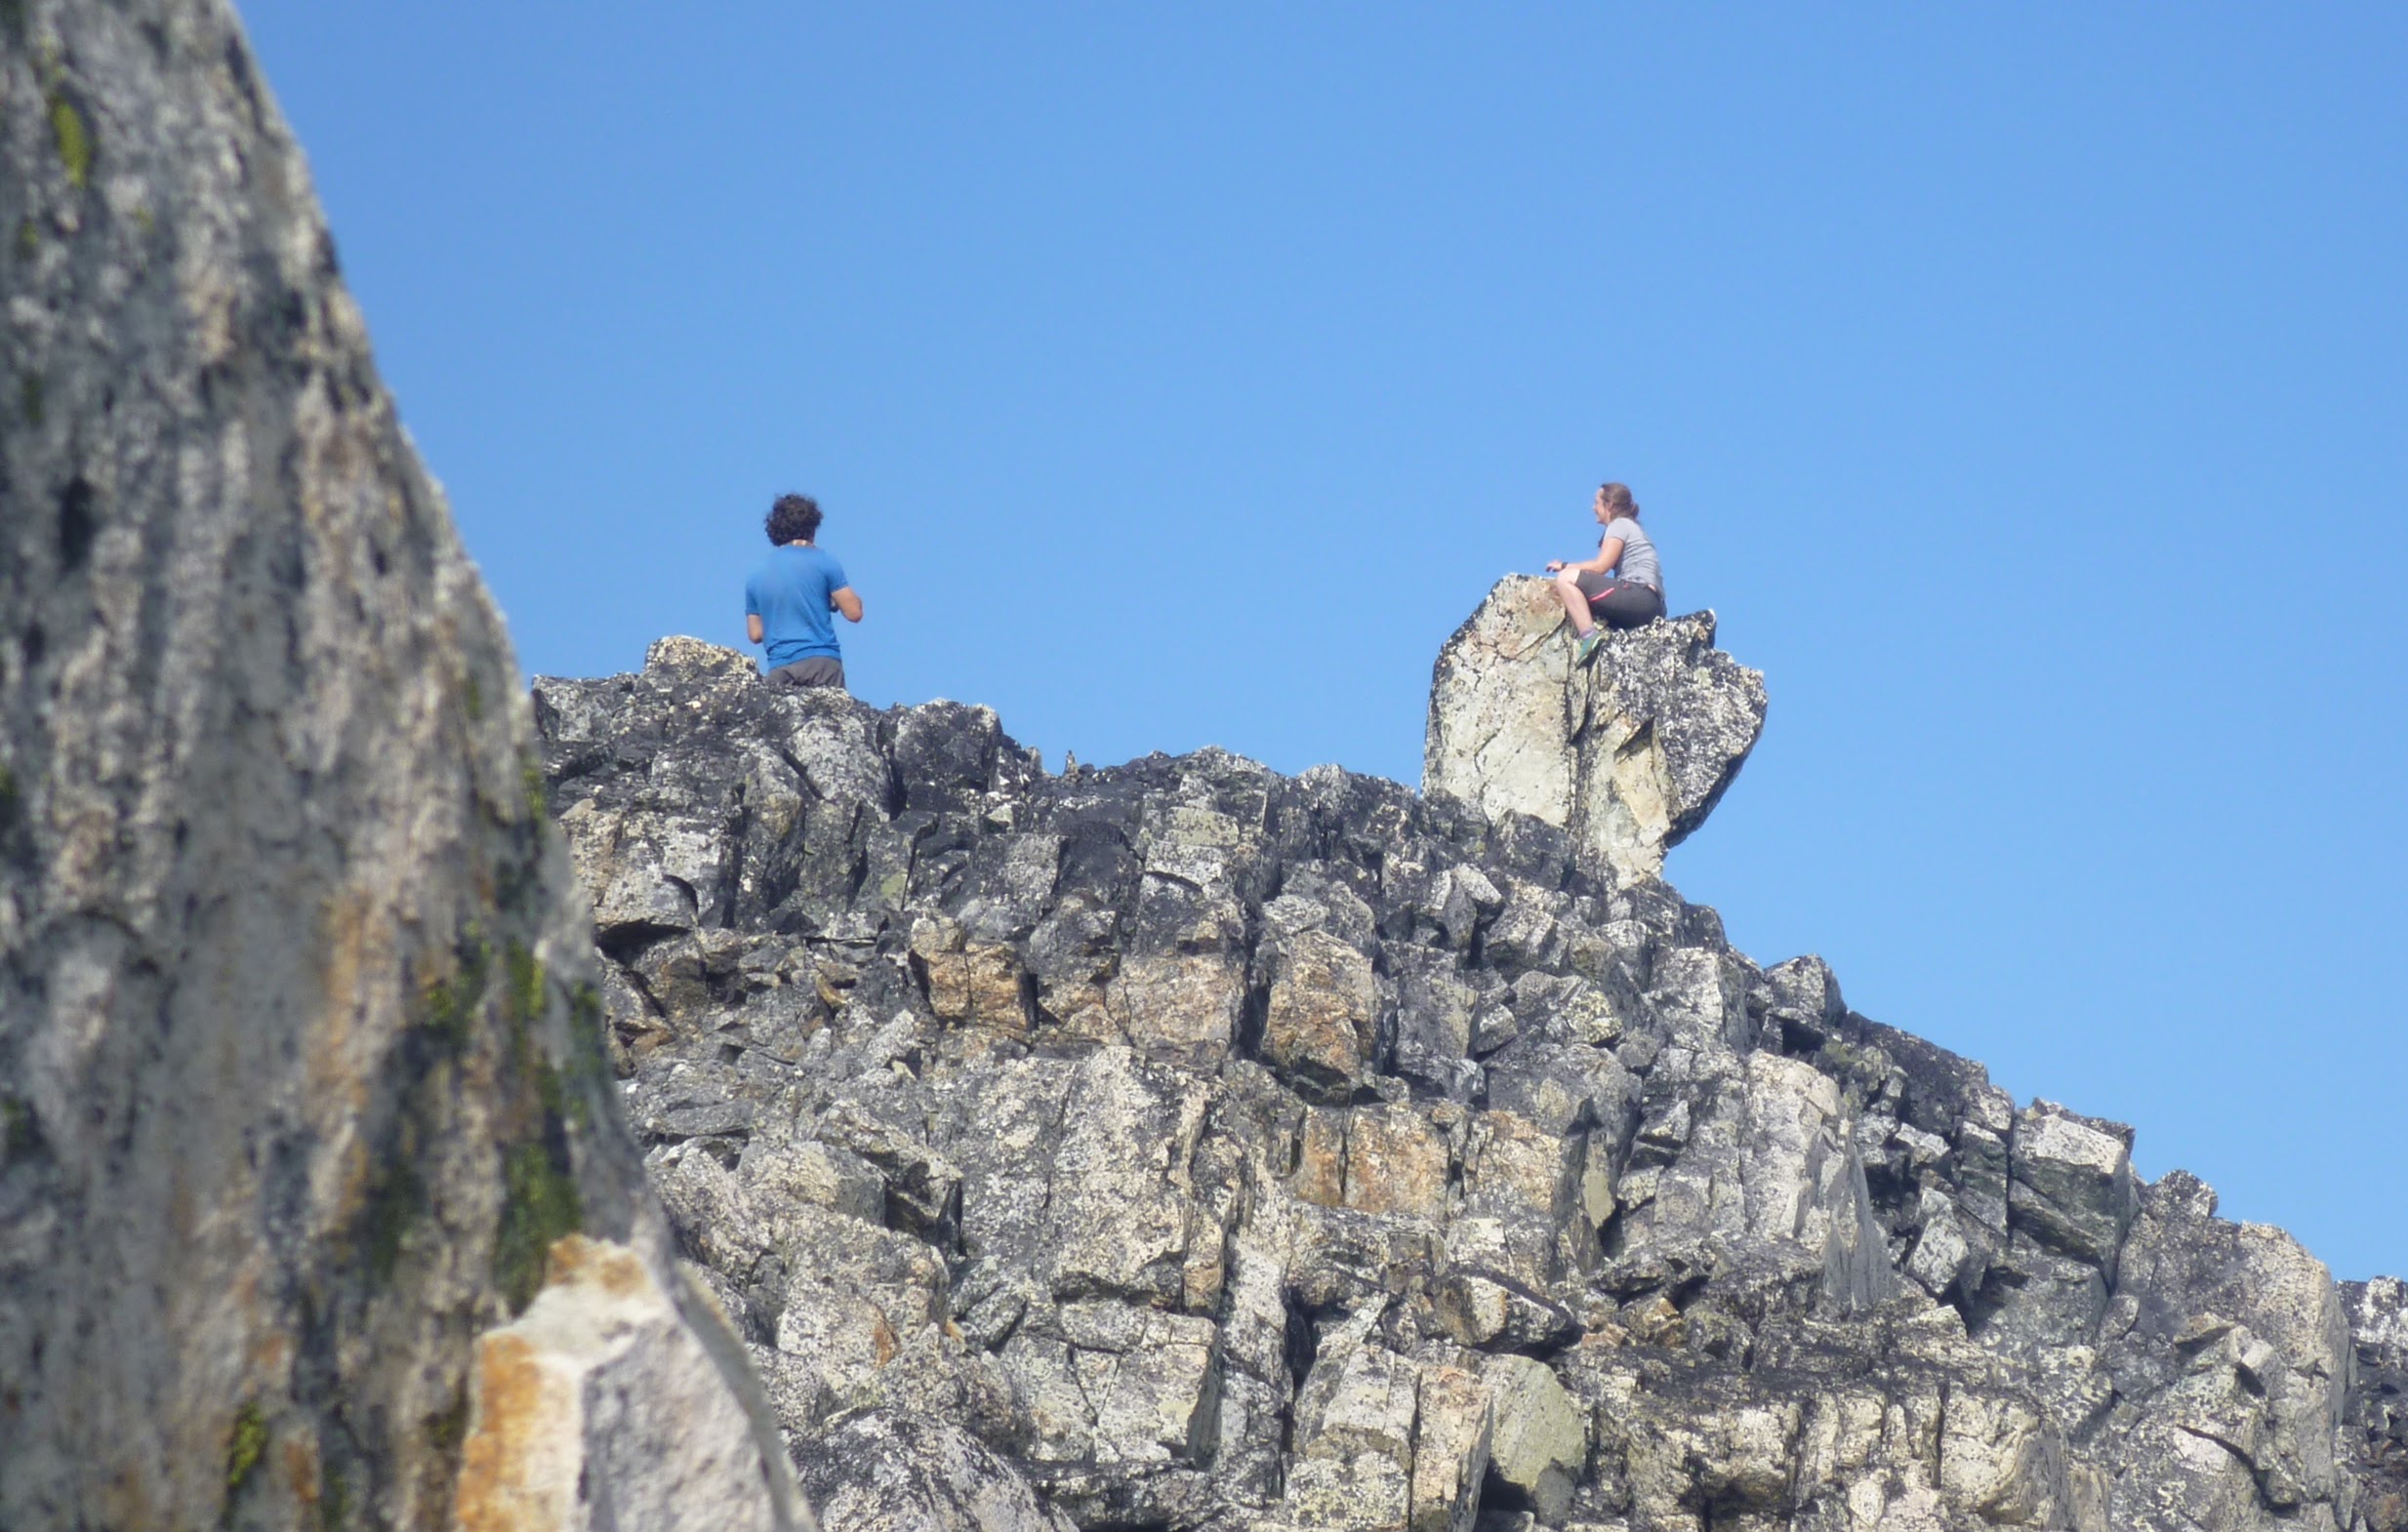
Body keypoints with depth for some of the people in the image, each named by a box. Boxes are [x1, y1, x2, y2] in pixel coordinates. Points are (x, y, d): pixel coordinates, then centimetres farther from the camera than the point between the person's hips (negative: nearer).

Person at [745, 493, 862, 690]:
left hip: (779, 669, 3)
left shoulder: (756, 577, 14)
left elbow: (755, 634, 17)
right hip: (822, 661, -3)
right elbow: (853, 612, 2)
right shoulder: (823, 561, 3)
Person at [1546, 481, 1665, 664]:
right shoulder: (1631, 527, 31)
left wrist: (1565, 566, 4)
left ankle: (1589, 635, -27)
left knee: (1566, 579, -15)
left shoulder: (1620, 524, 2)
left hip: (1640, 596, -10)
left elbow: (1600, 567, -9)